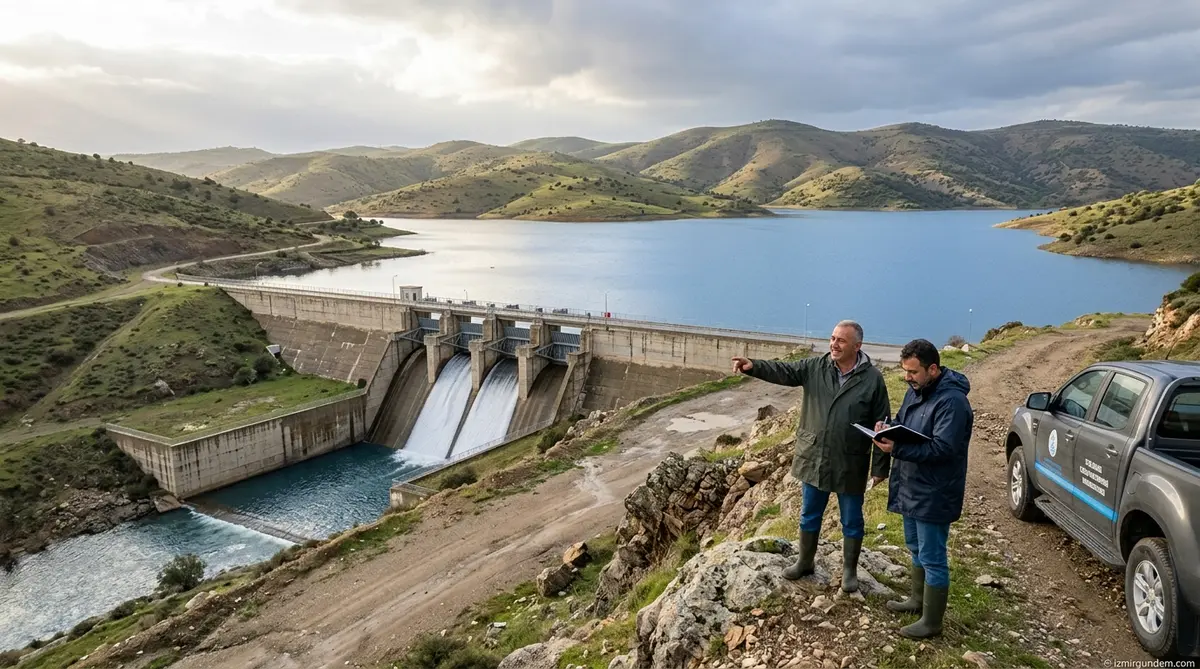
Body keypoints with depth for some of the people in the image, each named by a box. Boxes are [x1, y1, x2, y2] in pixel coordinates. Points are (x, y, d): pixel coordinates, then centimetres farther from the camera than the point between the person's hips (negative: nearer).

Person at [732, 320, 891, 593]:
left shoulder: (872, 379, -10)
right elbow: (783, 371, -13)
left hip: (850, 465, -3)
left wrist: (880, 466, -7)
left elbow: (882, 426, -7)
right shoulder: (814, 367, -2)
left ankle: (849, 570, 32)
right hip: (814, 459, 3)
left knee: (851, 521, 13)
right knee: (810, 515, 18)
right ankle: (804, 562, 36)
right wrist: (754, 366, -33)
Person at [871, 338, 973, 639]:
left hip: (934, 494, -9)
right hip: (911, 487, 9)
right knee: (916, 550, 23)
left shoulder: (952, 401, -23)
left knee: (932, 559, 3)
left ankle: (931, 623, 15)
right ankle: (918, 600, 41)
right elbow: (902, 426, 16)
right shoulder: (916, 391, 7)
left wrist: (897, 449, -34)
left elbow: (942, 448, -29)